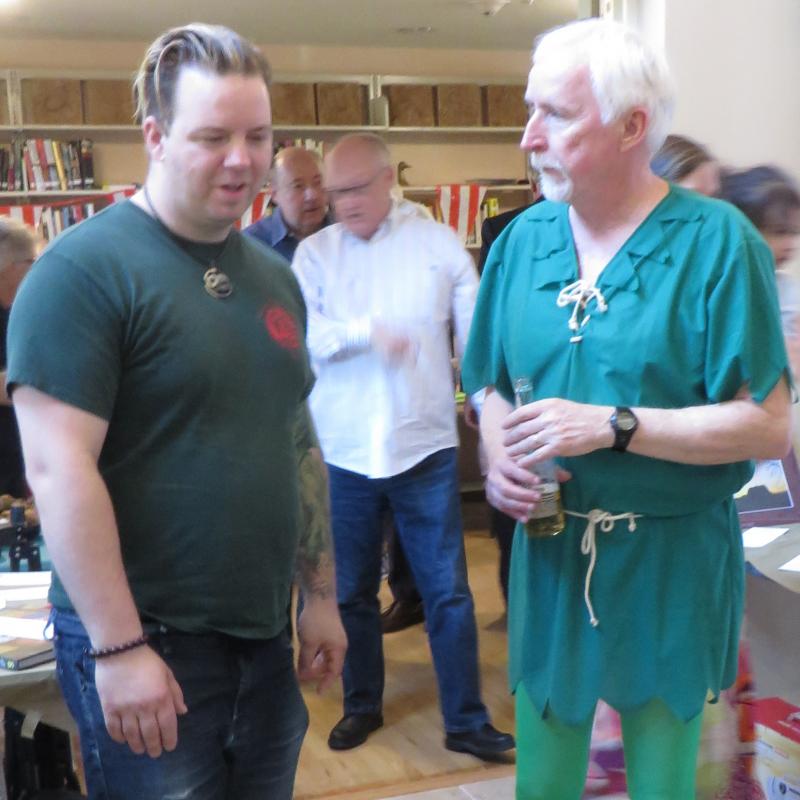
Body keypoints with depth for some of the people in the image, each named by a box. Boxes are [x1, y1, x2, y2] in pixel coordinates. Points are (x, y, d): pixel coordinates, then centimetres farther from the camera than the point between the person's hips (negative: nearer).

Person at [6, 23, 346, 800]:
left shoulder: (273, 275, 9)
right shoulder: (84, 269, -13)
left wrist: (321, 594, 14)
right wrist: (119, 647, -20)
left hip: (265, 637, 7)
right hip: (144, 645, -6)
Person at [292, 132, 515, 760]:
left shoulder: (439, 244, 0)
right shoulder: (314, 252, 2)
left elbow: (477, 336, 0)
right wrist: (368, 330, -21)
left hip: (426, 447, -1)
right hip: (343, 451, 1)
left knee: (448, 591, 5)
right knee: (352, 590, 14)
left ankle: (466, 720, 18)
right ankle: (362, 705, 32)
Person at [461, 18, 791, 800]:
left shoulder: (715, 241, -13)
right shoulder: (523, 238, 2)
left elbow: (768, 427, -15)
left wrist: (614, 425, -22)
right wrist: (499, 461, -10)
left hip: (671, 562, -4)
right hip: (548, 552, 4)